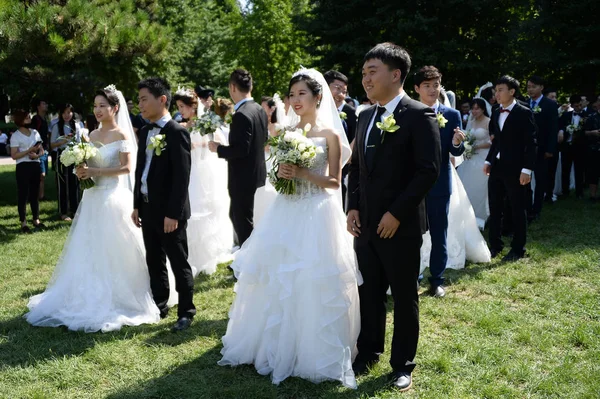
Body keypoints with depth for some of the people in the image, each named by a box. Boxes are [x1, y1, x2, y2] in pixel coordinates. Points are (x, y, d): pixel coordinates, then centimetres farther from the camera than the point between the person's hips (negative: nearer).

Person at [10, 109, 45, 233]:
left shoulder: (35, 133, 10)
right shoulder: (15, 136, -5)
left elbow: (42, 151, 13)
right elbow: (14, 155, -11)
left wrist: (37, 155, -9)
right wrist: (29, 150, -18)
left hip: (35, 165, 5)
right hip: (23, 167, -5)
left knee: (35, 193, 11)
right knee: (23, 194, -1)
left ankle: (36, 220, 20)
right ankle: (23, 223, 6)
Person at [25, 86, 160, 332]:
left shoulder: (121, 135, -8)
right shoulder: (93, 135, 12)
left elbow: (127, 167, -15)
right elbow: (89, 163, 18)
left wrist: (95, 172, -18)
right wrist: (83, 171, -4)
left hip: (113, 198, -7)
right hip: (93, 198, 7)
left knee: (112, 251, 1)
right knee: (90, 250, 10)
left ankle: (114, 300, 14)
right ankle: (92, 297, 22)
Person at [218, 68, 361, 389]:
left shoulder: (330, 134, -3)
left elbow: (334, 182, -5)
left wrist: (303, 174, -17)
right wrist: (280, 175, -7)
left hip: (316, 215, -5)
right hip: (286, 213, 5)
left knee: (312, 284, -3)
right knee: (276, 280, 7)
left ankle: (313, 350, 13)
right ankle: (277, 345, 22)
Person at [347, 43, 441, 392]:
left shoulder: (419, 115, -10)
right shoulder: (366, 116, 12)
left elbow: (429, 170, -15)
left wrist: (396, 214, -17)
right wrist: (353, 207, 4)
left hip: (401, 227, -6)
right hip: (366, 224, 6)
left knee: (405, 297, 9)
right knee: (369, 293, 15)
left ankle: (403, 365, 24)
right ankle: (369, 352, 33)